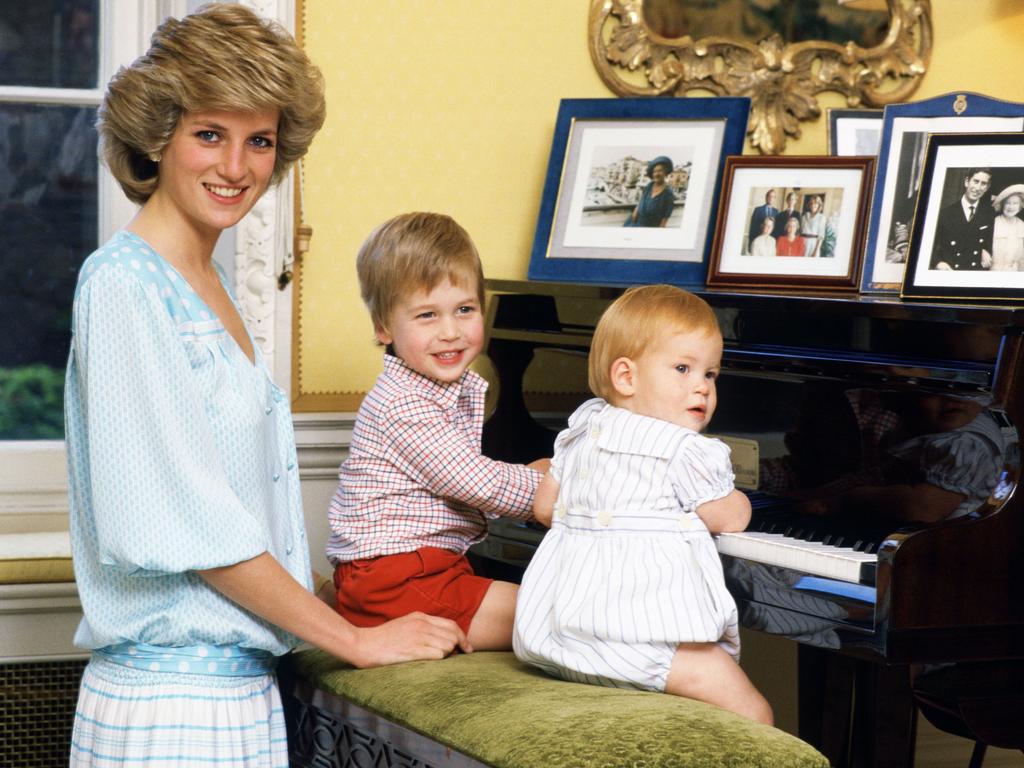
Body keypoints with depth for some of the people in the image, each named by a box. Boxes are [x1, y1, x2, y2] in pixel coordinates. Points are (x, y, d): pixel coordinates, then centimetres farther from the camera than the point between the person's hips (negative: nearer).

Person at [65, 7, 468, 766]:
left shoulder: (209, 283, 15)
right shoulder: (123, 284, -11)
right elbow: (178, 517, -16)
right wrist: (356, 639, -12)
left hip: (243, 686, 8)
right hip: (168, 701, -8)